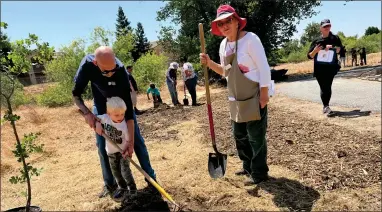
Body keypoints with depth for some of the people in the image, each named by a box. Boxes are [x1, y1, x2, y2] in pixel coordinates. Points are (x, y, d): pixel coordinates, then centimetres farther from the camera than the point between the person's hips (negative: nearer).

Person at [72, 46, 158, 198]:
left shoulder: (121, 72, -37)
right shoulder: (87, 64, -30)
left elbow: (128, 109, -34)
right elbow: (76, 94, -16)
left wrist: (130, 142, -35)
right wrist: (86, 112, -36)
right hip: (101, 107, 2)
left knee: (138, 141, -2)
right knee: (102, 146, 4)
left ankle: (151, 179, 10)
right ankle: (109, 184, 21)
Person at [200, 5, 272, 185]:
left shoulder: (250, 39, -13)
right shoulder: (223, 45, 9)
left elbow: (264, 68, -15)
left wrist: (264, 94, -18)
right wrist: (209, 63, 1)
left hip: (254, 97, -8)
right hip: (236, 99, 8)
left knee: (256, 137, 2)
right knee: (240, 136, 17)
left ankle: (259, 173, 19)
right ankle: (248, 167, 35)